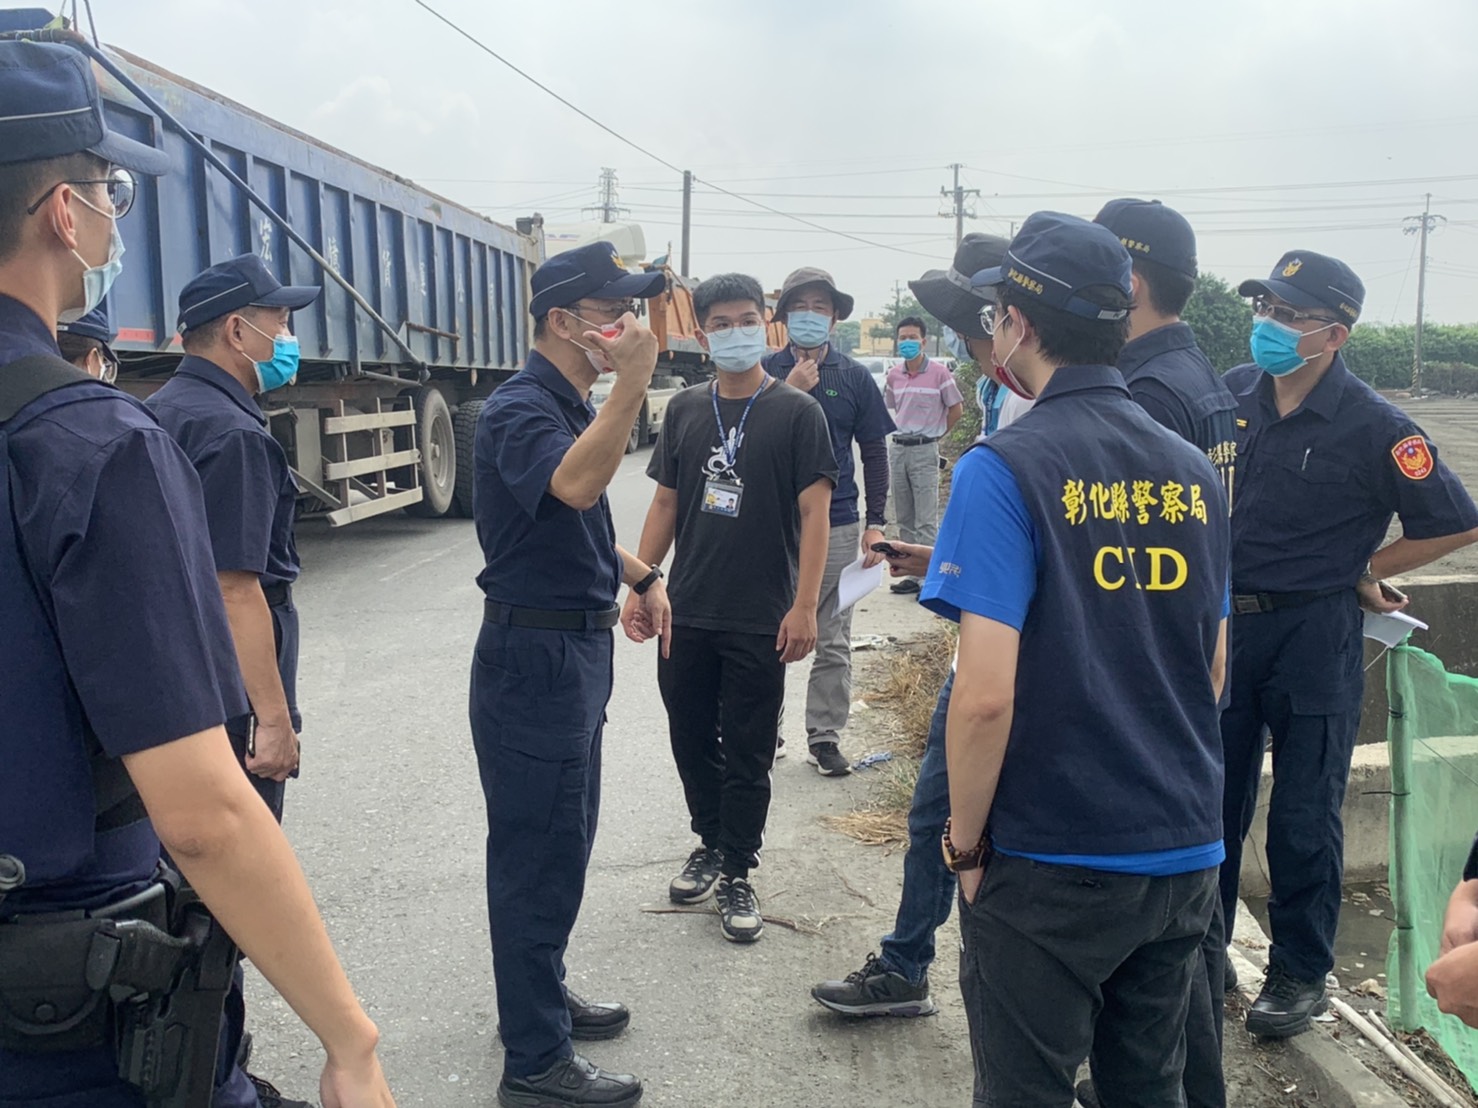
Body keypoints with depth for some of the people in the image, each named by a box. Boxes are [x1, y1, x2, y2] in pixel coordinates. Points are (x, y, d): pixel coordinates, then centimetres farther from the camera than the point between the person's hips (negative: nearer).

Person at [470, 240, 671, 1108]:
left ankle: (543, 998, 36)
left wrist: (641, 575, 13)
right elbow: (574, 484, -39)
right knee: (539, 854, -2)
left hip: (575, 651, 10)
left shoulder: (576, 407, 13)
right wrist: (633, 382, -41)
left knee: (561, 840, 20)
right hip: (534, 653, -10)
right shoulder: (520, 410, -17)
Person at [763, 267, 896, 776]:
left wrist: (875, 524, 0)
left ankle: (825, 736, 16)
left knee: (833, 642, 6)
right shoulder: (766, 371, 2)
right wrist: (790, 391, -15)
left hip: (837, 526, 1)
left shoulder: (855, 377, 4)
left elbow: (874, 453, 6)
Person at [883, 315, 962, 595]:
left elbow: (956, 408, 0)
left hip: (924, 449, -6)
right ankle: (913, 574, 19)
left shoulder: (939, 373, -7)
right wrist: (905, 431, 12)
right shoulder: (893, 375, 7)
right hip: (897, 448, 6)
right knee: (904, 520, 10)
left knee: (926, 521, -7)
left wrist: (936, 434, 5)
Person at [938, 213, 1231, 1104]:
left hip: (1049, 864, -6)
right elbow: (1213, 673, 12)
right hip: (1185, 856, 6)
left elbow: (985, 696, -21)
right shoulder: (1195, 473, 4)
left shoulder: (1005, 471, -16)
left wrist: (966, 839, -7)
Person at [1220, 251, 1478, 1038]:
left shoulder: (1374, 428, -13)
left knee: (1303, 816, 6)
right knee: (1212, 800, 13)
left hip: (1313, 635, -4)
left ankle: (1300, 973, 23)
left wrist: (1362, 571, -2)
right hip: (1225, 624, 4)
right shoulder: (1232, 394, 0)